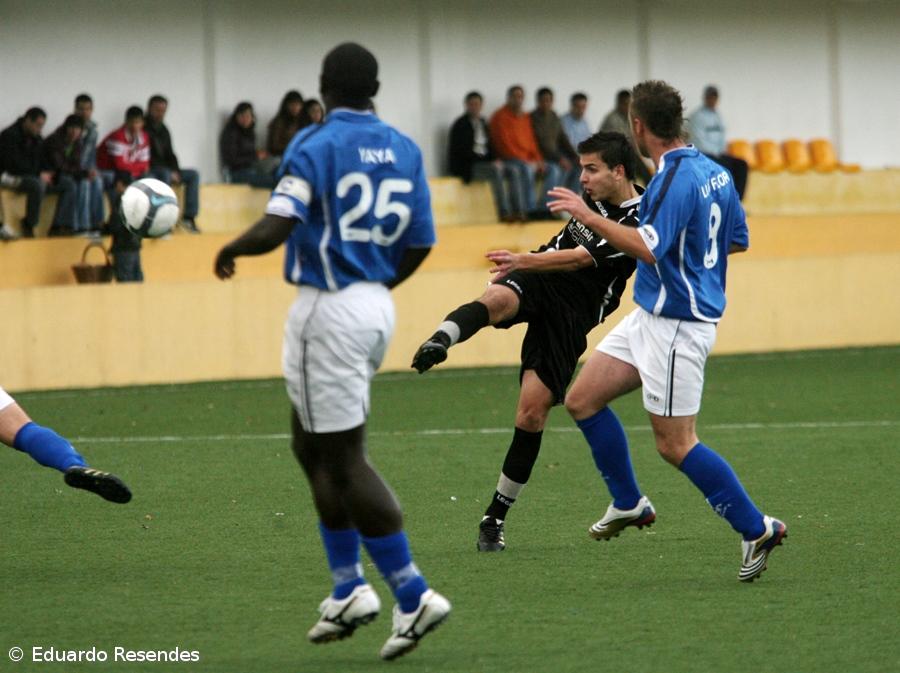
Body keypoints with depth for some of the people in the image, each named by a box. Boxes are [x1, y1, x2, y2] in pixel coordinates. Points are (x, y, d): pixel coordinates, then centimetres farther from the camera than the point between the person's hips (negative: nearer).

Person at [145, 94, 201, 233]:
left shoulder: (163, 130, 16)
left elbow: (169, 154, 18)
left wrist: (175, 171, -3)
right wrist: (170, 171, -18)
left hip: (165, 171, 8)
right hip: (148, 172, -8)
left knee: (193, 175, -5)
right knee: (165, 174, -37)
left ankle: (189, 216, -15)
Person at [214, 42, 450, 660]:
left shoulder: (314, 146, -12)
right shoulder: (404, 150, 7)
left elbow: (274, 230, -22)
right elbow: (420, 244, 10)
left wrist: (230, 251, -2)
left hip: (328, 309, -8)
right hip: (376, 306, 8)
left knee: (344, 460, -3)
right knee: (313, 445, 20)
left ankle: (414, 595, -9)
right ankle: (348, 591, 19)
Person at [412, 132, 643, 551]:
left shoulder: (638, 221, -14)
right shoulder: (592, 197, 8)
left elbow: (581, 259, -23)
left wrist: (525, 261, -31)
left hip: (572, 314, -5)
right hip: (536, 284, 5)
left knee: (532, 413, -8)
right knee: (496, 299, -34)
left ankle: (496, 517, 4)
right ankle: (439, 340, -65)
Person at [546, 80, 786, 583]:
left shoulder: (677, 179, -21)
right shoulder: (715, 173, 8)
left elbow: (650, 249, -30)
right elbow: (738, 240, 17)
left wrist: (589, 216, -25)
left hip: (676, 327, -10)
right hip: (650, 317, 10)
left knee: (675, 444, -5)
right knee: (582, 400, 12)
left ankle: (756, 528, 2)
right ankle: (629, 504, 23)